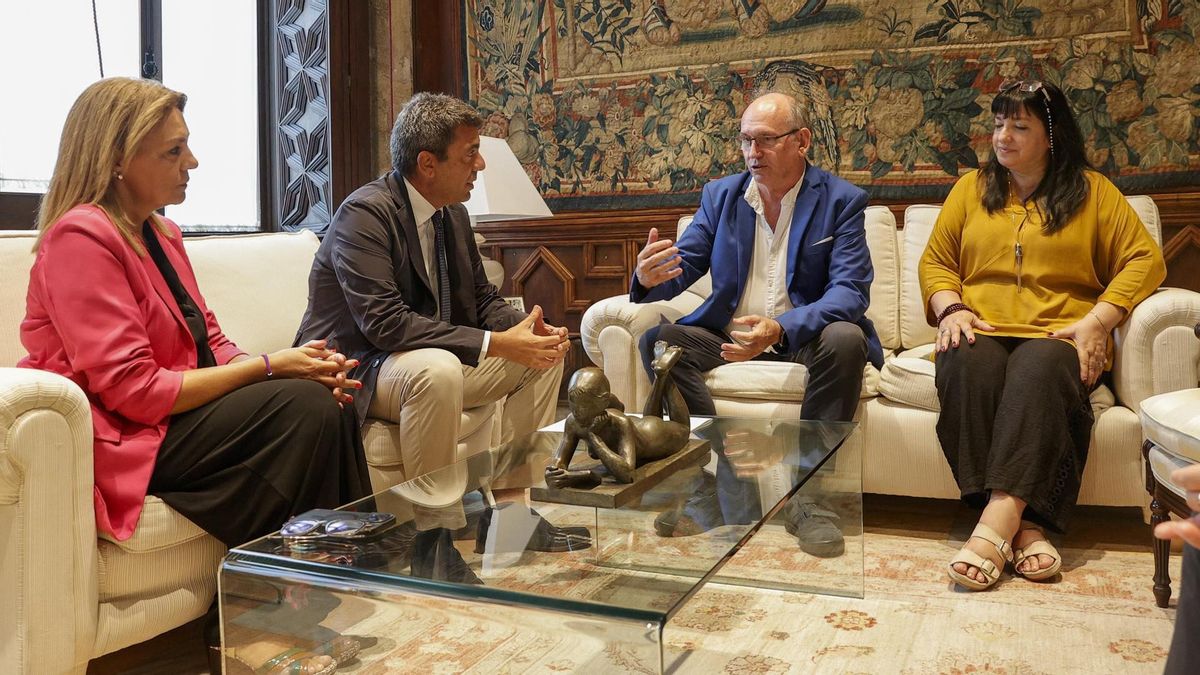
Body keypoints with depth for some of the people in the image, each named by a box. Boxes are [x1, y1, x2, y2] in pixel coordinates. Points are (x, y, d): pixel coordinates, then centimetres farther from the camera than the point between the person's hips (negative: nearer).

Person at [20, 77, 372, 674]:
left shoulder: (159, 232, 13)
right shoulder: (81, 237, -15)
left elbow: (211, 345, 11)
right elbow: (132, 390, -21)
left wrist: (299, 368, -8)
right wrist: (269, 367, -17)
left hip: (179, 415, 8)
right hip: (125, 443, -8)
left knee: (325, 400, -12)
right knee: (303, 408, -23)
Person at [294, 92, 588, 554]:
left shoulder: (453, 213, 6)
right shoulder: (365, 213, -20)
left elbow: (483, 299, 11)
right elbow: (384, 323, -30)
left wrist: (524, 326, -13)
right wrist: (495, 344, -31)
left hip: (434, 363, 9)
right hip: (355, 369, -8)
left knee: (545, 351, 0)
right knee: (437, 369, -38)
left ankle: (510, 504, -1)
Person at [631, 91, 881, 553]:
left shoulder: (841, 201, -5)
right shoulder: (720, 195, 6)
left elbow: (851, 291, -17)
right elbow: (684, 265, 4)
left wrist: (781, 328, -36)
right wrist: (649, 279, -24)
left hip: (805, 337, -3)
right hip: (729, 334, 3)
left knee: (845, 339, -34)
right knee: (658, 339, -21)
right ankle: (717, 485, -21)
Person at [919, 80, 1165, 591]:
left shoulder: (1092, 191, 15)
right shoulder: (971, 188, 21)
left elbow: (1144, 260, 7)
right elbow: (935, 261, 17)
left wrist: (1095, 322, -10)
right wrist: (950, 308, -5)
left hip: (1057, 337, -1)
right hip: (982, 333, 2)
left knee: (1040, 367, -38)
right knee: (968, 365, -35)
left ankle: (995, 526, -46)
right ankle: (1021, 525, -38)